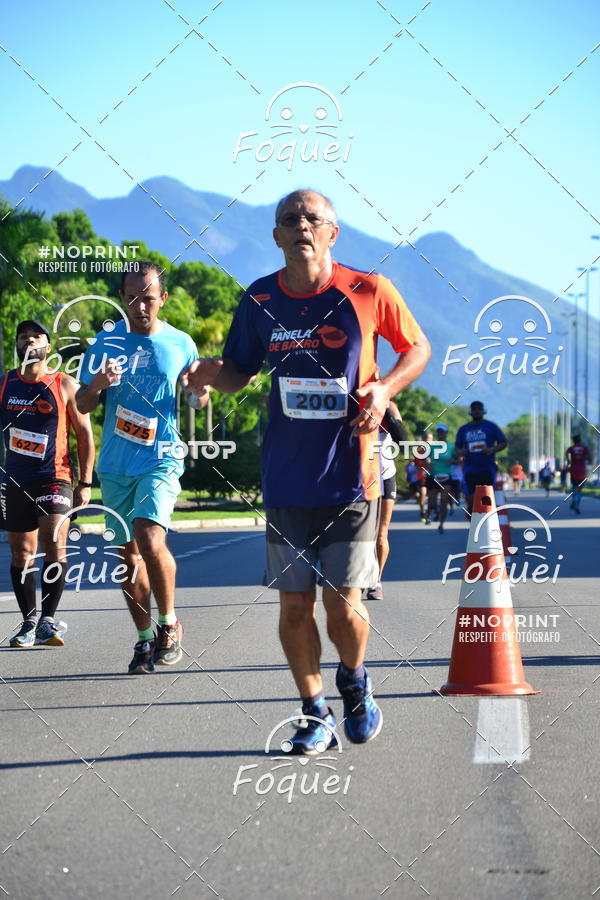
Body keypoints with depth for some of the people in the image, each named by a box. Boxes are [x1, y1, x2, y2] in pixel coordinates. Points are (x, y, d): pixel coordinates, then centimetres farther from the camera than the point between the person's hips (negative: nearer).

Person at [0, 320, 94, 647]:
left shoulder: (65, 385, -1)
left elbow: (85, 435, 3)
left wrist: (85, 483, -1)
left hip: (54, 479, -3)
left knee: (54, 546, -17)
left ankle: (48, 620, -9)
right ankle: (29, 623, 15)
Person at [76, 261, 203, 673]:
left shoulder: (181, 344, 2)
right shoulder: (106, 342, 4)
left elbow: (199, 401, 14)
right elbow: (82, 404, 7)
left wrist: (198, 391, -10)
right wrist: (98, 384, -15)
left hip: (161, 459, -3)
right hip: (115, 465, 3)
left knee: (150, 538, -22)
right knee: (128, 554, 6)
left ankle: (169, 622, -1)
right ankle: (145, 637, 19)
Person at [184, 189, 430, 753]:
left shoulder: (368, 292, -5)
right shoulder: (259, 300, 1)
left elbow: (418, 348, 8)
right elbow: (239, 371, 13)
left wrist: (384, 389, -11)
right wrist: (213, 374, -11)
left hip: (351, 475, -2)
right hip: (286, 480, 2)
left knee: (343, 604, -2)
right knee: (294, 604, 4)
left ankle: (354, 681, 30)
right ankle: (315, 714, 22)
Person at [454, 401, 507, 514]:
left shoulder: (491, 426, 6)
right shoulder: (463, 429, 13)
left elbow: (503, 443, 6)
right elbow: (458, 447, 20)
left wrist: (492, 450, -13)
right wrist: (460, 452, -5)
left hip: (487, 469, -2)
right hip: (469, 469, 2)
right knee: (471, 498, -5)